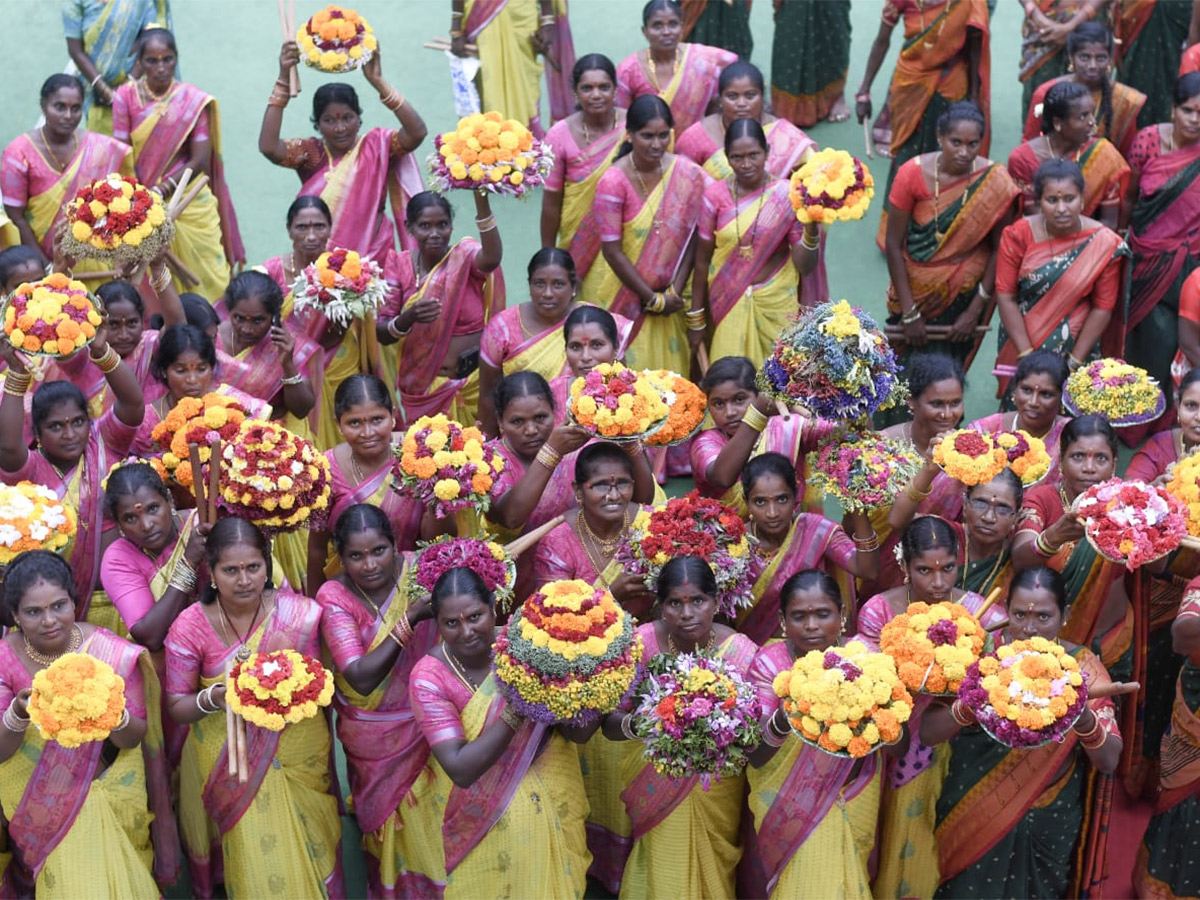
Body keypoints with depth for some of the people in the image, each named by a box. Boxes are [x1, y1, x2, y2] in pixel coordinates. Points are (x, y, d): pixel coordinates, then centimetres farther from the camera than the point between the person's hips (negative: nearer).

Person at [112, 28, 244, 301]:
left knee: (204, 280, -1)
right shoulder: (126, 97, -3)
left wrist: (161, 191, -17)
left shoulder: (194, 101, -5)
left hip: (189, 201, 0)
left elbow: (199, 161, -8)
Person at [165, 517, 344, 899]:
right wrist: (214, 698, -29)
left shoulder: (298, 613, -11)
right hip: (229, 760, -1)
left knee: (306, 851, 10)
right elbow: (176, 708, -8)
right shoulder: (191, 627, -13)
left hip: (297, 750, 1)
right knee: (254, 851, 3)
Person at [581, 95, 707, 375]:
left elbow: (691, 238, -2)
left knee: (668, 367, 11)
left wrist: (674, 292, -8)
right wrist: (653, 299, -13)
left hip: (666, 293, 3)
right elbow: (611, 250, -17)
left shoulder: (688, 175, -8)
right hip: (618, 294, -3)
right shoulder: (613, 181, -18)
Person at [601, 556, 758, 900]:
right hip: (657, 786, 0)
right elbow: (608, 723, -17)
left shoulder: (741, 652, -17)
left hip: (717, 788, 0)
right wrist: (634, 724, -38)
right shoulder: (642, 643, -17)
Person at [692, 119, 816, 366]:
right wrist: (695, 320, 6)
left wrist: (811, 231, -24)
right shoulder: (714, 195, -4)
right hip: (728, 304, 0)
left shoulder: (788, 196, -6)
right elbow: (702, 259, 3)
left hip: (777, 305, 0)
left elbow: (804, 267, -6)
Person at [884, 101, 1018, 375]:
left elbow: (999, 249, -8)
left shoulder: (995, 182, -16)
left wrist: (975, 310, -9)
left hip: (967, 293, 0)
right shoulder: (912, 174, -17)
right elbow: (893, 244, -13)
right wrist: (910, 313, -13)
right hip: (916, 289, 0)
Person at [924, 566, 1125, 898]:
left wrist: (1084, 718, -35)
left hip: (1047, 823, 1)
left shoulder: (1081, 667, -9)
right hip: (972, 817, 0)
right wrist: (971, 706, -36)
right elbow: (927, 732, -16)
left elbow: (1109, 760, -15)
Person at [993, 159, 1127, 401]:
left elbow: (1102, 308, -7)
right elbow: (1005, 297, -10)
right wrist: (1027, 355, -16)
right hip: (1021, 341, 1)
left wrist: (1075, 361, -12)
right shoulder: (1018, 235, -9)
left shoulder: (1104, 243, -10)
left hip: (1077, 345, 0)